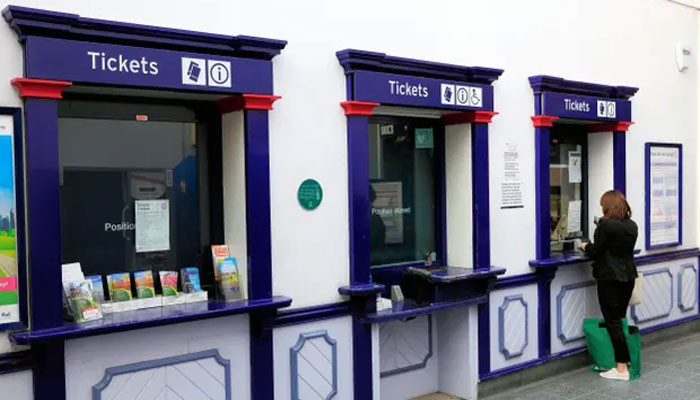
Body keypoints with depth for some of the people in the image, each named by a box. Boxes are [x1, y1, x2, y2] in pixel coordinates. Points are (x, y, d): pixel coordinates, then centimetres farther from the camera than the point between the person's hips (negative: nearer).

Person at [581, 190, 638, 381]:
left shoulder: (606, 225, -16)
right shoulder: (632, 225, 9)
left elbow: (595, 252, -13)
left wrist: (586, 246, 8)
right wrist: (594, 247, 24)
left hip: (610, 278, -8)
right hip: (628, 276, 8)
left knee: (613, 322, -3)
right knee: (620, 319, 18)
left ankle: (622, 368, -2)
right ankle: (625, 359, 24)